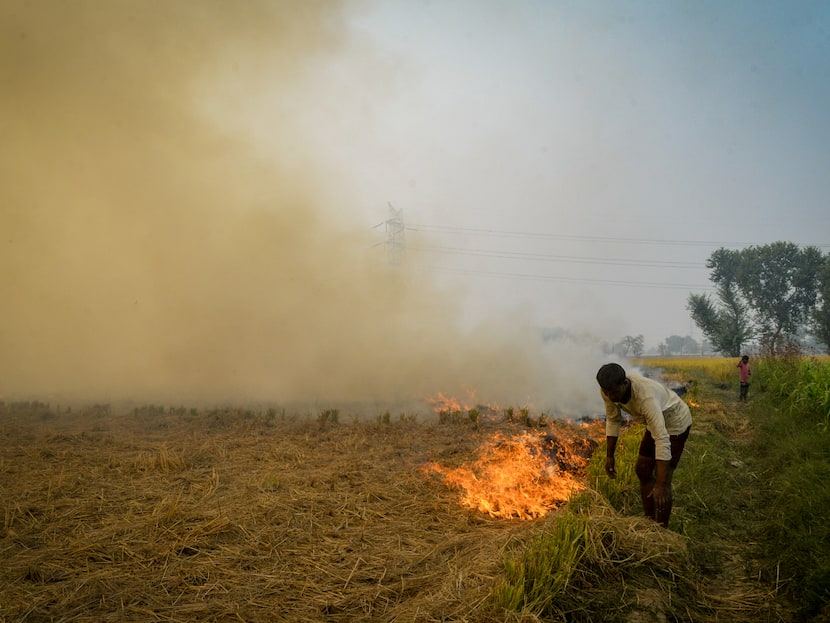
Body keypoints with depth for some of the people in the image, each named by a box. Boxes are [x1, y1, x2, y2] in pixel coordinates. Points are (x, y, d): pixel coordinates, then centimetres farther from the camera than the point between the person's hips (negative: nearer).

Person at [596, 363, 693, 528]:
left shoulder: (646, 397, -43)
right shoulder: (608, 390, -21)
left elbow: (662, 440, -45)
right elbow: (613, 420, -2)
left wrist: (660, 485, -47)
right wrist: (609, 456, 0)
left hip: (675, 423, -8)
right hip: (655, 422, 8)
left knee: (663, 478, -12)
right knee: (642, 471, 12)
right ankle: (650, 521, 27)